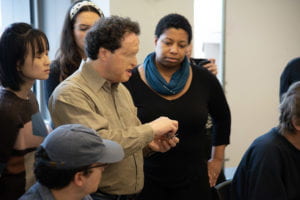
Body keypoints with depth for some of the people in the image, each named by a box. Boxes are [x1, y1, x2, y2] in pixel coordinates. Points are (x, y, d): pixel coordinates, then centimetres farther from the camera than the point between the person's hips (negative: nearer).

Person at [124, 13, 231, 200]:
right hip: (146, 178, -2)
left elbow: (222, 117, 15)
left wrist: (218, 159, 15)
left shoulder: (204, 80, -1)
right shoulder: (131, 81, -8)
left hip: (193, 179, 2)